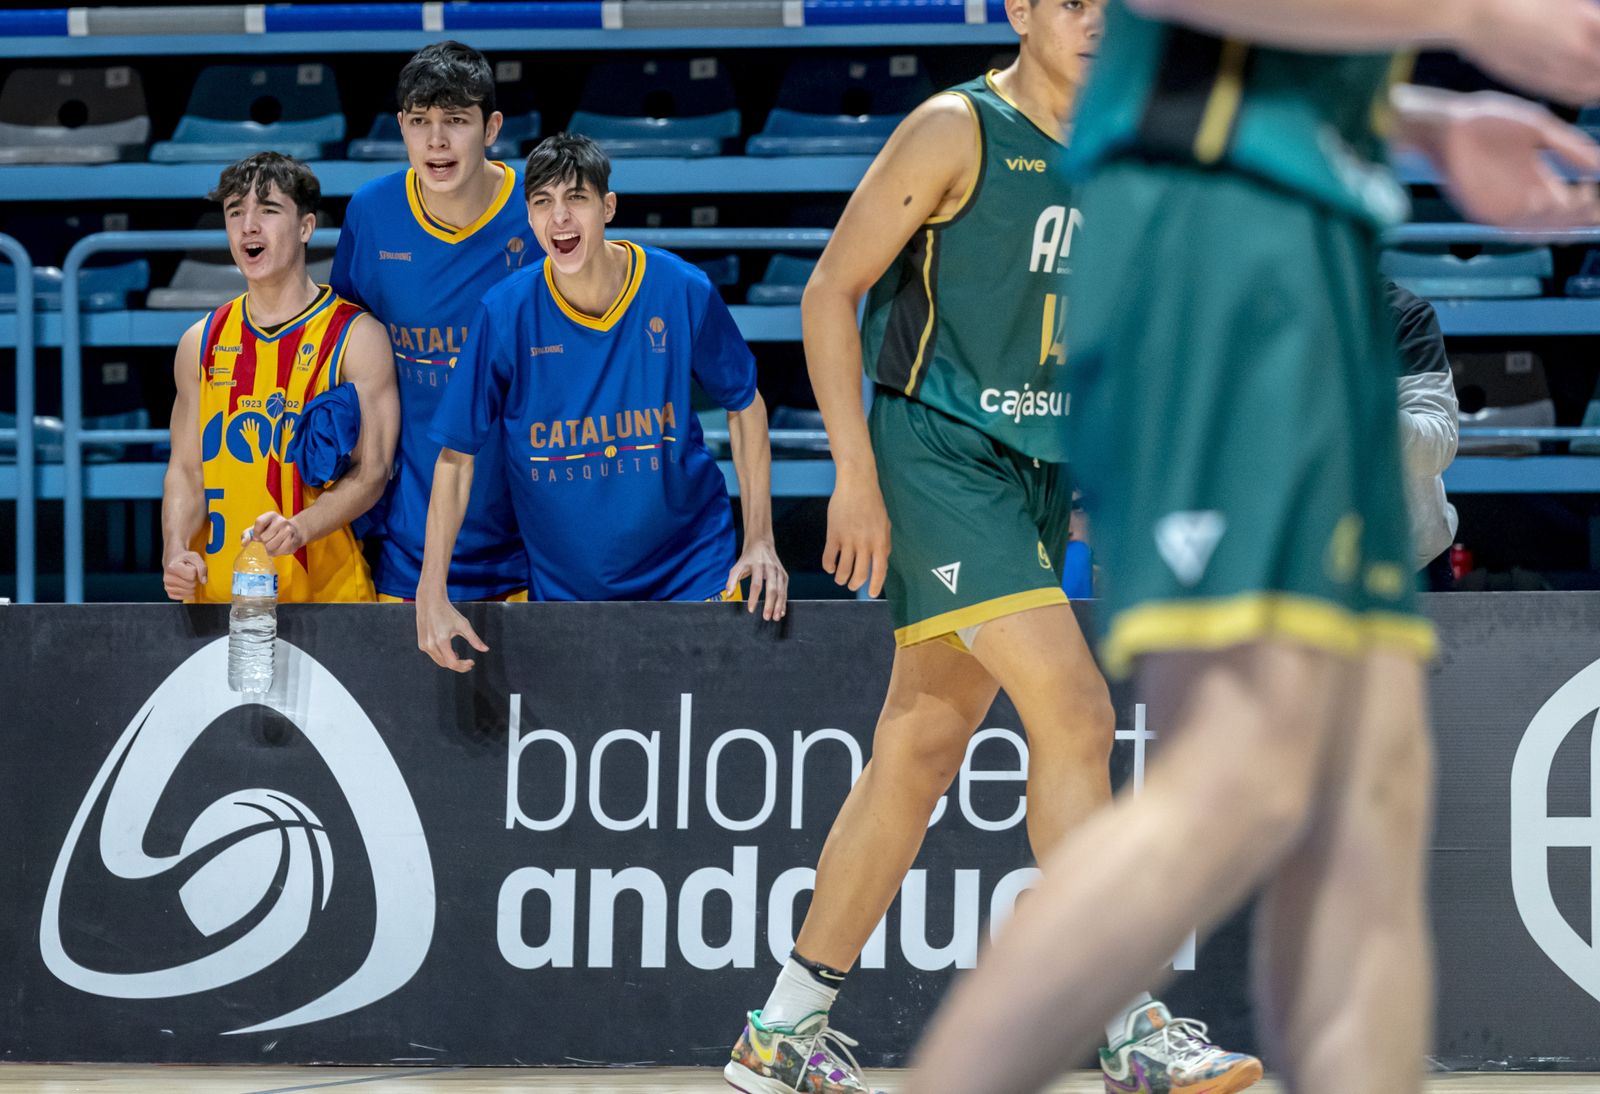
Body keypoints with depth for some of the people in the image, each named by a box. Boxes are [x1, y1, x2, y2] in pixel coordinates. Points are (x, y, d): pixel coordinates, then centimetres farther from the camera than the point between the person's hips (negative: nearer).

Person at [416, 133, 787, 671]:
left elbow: (745, 405, 5)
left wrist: (760, 541, 1)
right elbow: (456, 455, -5)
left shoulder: (683, 292, -10)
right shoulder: (505, 313, -12)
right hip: (563, 583, 0)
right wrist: (432, 597, -10)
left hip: (691, 569, 0)